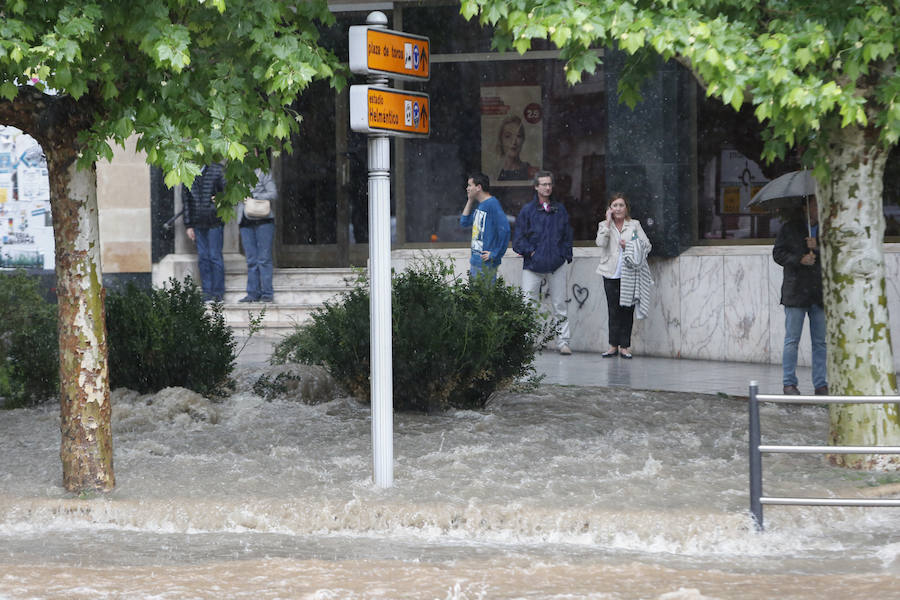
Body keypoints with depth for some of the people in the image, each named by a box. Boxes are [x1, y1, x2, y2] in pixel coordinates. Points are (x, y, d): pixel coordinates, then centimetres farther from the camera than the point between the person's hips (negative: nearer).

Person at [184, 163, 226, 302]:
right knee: (203, 258, 4)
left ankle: (218, 292, 4)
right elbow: (186, 200, 12)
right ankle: (207, 292, 9)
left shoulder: (217, 170, 1)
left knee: (215, 256, -3)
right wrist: (188, 225, 8)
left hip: (214, 222, -3)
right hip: (197, 223, 3)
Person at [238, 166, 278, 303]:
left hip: (263, 221, -5)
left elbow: (273, 193, -6)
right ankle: (253, 294, 5)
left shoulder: (263, 173, 3)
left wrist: (253, 196, -12)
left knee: (264, 258, -6)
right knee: (251, 260, 3)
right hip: (246, 223, 5)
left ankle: (267, 293, -4)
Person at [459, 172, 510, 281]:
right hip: (475, 260, 9)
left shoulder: (492, 204, -15)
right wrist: (470, 201, 11)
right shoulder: (478, 205, 13)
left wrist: (495, 254, -19)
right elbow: (464, 222, 20)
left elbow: (504, 229, -22)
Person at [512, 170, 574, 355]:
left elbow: (567, 235, 15)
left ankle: (563, 341, 7)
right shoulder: (527, 210, 4)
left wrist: (565, 255, 4)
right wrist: (531, 252, -8)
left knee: (559, 305, 3)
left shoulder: (560, 210, 11)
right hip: (532, 265, -2)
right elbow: (518, 239, 3)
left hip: (556, 265, 2)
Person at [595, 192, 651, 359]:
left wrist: (629, 247, -10)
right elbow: (601, 243, -10)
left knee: (627, 310, -1)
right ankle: (614, 346, 5)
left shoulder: (634, 225, 9)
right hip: (611, 274, 0)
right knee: (613, 310, -1)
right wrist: (608, 222, -8)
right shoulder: (604, 225, 10)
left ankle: (624, 346, 4)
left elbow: (647, 246, 4)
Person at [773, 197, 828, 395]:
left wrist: (818, 248, -11)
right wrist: (799, 259, -14)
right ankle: (789, 383, 3)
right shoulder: (789, 229, 5)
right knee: (792, 340, -2)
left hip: (820, 294, 3)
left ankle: (820, 384, 9)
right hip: (796, 293, -3)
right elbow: (778, 253, 1)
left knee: (820, 341, 4)